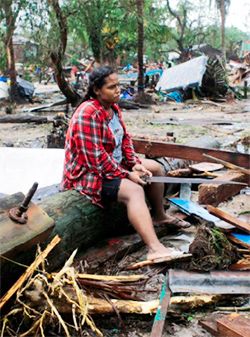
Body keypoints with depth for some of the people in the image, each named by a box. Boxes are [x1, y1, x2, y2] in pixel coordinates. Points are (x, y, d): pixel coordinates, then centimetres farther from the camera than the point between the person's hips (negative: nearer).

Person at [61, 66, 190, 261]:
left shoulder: (112, 107, 4)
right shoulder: (88, 114, -26)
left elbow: (124, 138, 10)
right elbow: (96, 159, -28)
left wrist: (135, 164, -6)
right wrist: (127, 175, -22)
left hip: (114, 163, 10)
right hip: (90, 173, -10)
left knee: (156, 168, 13)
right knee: (134, 191, -33)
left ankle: (159, 216, 32)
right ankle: (155, 249, -47)